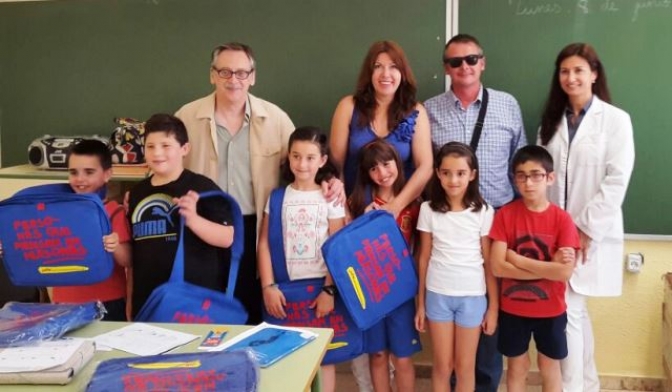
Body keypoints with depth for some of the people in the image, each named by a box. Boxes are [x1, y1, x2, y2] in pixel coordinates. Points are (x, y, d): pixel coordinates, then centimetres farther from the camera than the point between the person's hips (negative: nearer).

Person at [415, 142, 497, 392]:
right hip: (437, 295, 1)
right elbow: (424, 258, 3)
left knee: (465, 366, 10)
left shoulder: (483, 212, -6)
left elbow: (489, 262, -1)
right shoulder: (428, 210, -3)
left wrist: (494, 306, 0)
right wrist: (420, 303, 5)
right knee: (442, 365, 11)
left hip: (472, 296, -1)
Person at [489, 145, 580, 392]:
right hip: (513, 308, 0)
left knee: (549, 367, 17)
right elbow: (497, 267, -17)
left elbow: (565, 272, -21)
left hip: (550, 310, 0)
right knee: (517, 367, 16)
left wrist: (516, 258, -20)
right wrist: (548, 267, -19)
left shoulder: (562, 219, -11)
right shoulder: (505, 214, -10)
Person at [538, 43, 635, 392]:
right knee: (576, 310, 14)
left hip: (592, 233, -5)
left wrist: (586, 228, -15)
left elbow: (617, 181, -12)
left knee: (568, 311, -8)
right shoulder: (552, 121, 10)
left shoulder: (616, 120, -5)